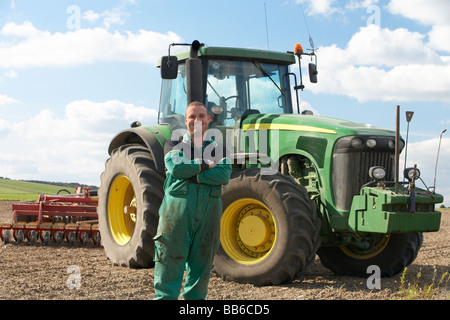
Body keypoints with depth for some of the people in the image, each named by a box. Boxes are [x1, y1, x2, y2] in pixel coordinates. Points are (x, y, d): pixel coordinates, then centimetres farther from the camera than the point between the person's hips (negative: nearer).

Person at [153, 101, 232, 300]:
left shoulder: (217, 149, 16)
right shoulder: (174, 145, 12)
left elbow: (224, 175, -4)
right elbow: (177, 168, -10)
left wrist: (193, 175, -11)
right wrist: (207, 165, -3)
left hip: (209, 212, 3)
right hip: (177, 209, -2)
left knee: (202, 260, 7)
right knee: (171, 258, -5)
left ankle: (195, 297, 16)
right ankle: (165, 296, 0)